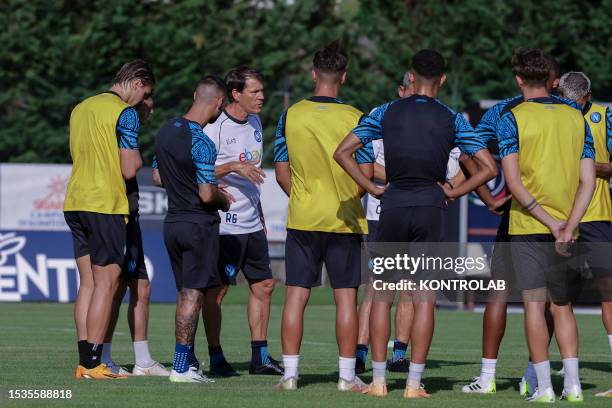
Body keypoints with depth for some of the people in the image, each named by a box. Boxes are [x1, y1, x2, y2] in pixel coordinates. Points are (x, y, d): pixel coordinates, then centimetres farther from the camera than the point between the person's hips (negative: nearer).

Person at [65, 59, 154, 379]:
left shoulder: (80, 109, 16)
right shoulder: (125, 113, -8)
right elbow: (129, 169, -14)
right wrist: (139, 158, 7)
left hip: (75, 203, 7)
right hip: (105, 205, -7)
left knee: (88, 283, 9)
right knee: (106, 283, -3)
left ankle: (84, 362, 5)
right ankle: (93, 363, -7)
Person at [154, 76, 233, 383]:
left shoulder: (166, 130, 6)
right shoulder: (202, 144, -20)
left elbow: (158, 177, 16)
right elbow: (207, 195, -20)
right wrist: (223, 200, 0)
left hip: (172, 221, 8)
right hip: (199, 224, -8)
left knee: (186, 294, 14)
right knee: (192, 294, -4)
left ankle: (187, 360, 16)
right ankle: (181, 366, -4)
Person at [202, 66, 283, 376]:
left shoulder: (254, 123, 12)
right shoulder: (215, 127, -13)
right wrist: (233, 167, -27)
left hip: (252, 224, 8)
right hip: (223, 225, -8)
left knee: (263, 285, 8)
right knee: (217, 290, -3)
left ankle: (260, 357, 14)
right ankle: (216, 357, 3)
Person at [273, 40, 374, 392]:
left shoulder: (291, 116, -1)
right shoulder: (354, 118, -7)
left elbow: (282, 173, 4)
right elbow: (367, 175, -7)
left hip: (302, 218, 2)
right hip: (344, 219, -2)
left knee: (296, 296, 5)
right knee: (346, 296, 3)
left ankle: (290, 372, 4)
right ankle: (348, 375, 3)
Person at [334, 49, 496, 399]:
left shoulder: (387, 113, 3)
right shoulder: (452, 120, 1)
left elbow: (342, 152, 1)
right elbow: (489, 168, -3)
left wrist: (373, 188, 4)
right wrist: (454, 193, 4)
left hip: (393, 207, 1)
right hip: (430, 209, -1)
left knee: (382, 293, 10)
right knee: (425, 298, 3)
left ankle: (379, 380, 7)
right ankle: (414, 384, 0)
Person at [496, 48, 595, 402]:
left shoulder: (513, 119, -5)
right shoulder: (577, 118, 7)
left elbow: (514, 181, -12)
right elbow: (588, 180, -1)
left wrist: (551, 223, -10)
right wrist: (568, 226, -8)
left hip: (527, 227, -3)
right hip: (566, 229, 3)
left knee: (535, 305, 0)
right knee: (563, 306, 12)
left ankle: (544, 386, -3)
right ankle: (572, 384, 5)